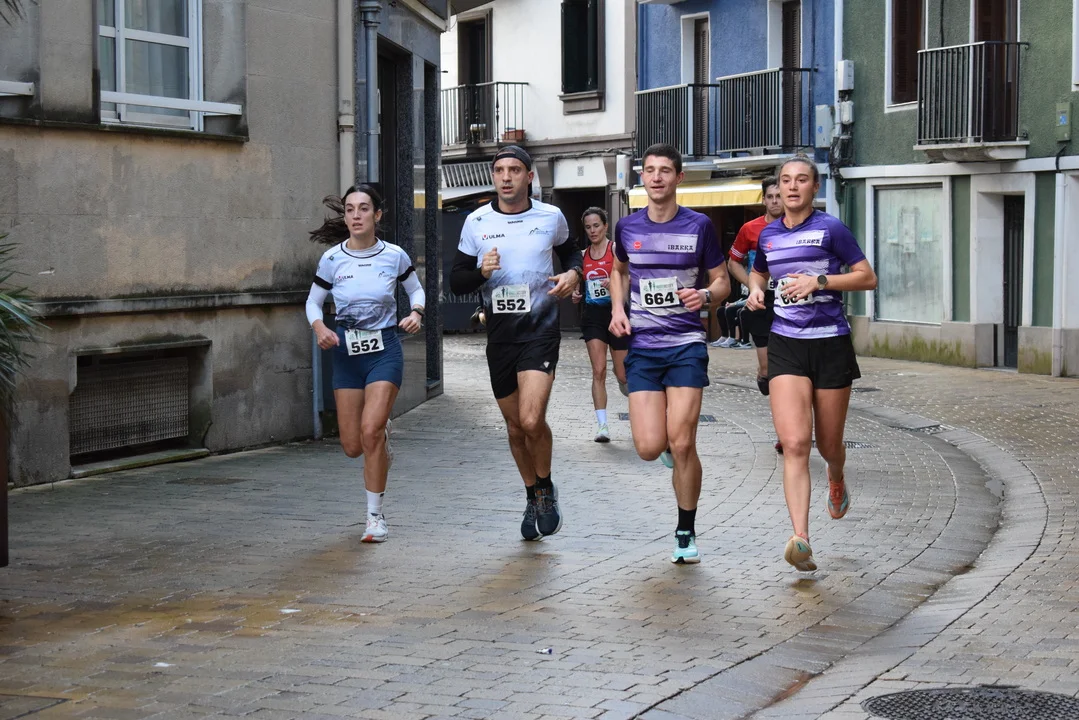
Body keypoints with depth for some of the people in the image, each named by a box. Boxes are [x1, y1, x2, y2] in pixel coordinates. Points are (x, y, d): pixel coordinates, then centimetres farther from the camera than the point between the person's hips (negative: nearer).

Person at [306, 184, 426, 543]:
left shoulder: (394, 256, -5)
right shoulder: (332, 259, -3)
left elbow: (415, 288, 12)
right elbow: (313, 301, 8)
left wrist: (417, 313, -9)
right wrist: (319, 327, -12)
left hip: (385, 350, -2)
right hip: (346, 351, 2)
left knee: (370, 430, -18)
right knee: (352, 445, 2)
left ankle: (375, 516, -4)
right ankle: (382, 444, 42)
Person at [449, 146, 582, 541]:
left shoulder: (551, 217, 1)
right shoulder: (477, 222, 2)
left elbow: (569, 253, 21)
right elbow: (456, 281, 5)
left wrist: (572, 274, -2)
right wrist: (481, 272, -17)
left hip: (541, 331, -3)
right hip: (499, 335, 3)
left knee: (531, 420, -19)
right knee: (515, 427, 11)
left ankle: (546, 489, 7)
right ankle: (532, 497, 32)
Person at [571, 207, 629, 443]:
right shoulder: (583, 255, 10)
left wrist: (615, 284, -30)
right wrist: (576, 294, -1)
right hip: (593, 315, 3)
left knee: (623, 375, 7)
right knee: (599, 371, -12)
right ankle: (602, 425, -14)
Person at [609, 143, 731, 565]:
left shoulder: (699, 226, -1)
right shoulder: (628, 227, 6)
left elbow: (722, 281, 7)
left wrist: (705, 295, -15)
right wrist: (618, 309, 8)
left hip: (686, 345, -2)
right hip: (642, 347, 2)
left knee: (681, 444, -9)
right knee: (649, 447, -8)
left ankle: (686, 534, 8)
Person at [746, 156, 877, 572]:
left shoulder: (830, 229, -4)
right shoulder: (768, 235, 9)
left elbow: (868, 278, -5)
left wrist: (820, 280, -16)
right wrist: (755, 290, 6)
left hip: (831, 344, -2)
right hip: (785, 346, 2)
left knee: (828, 445, 11)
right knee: (794, 443, -16)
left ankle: (837, 481, 50)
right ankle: (801, 540, -23)